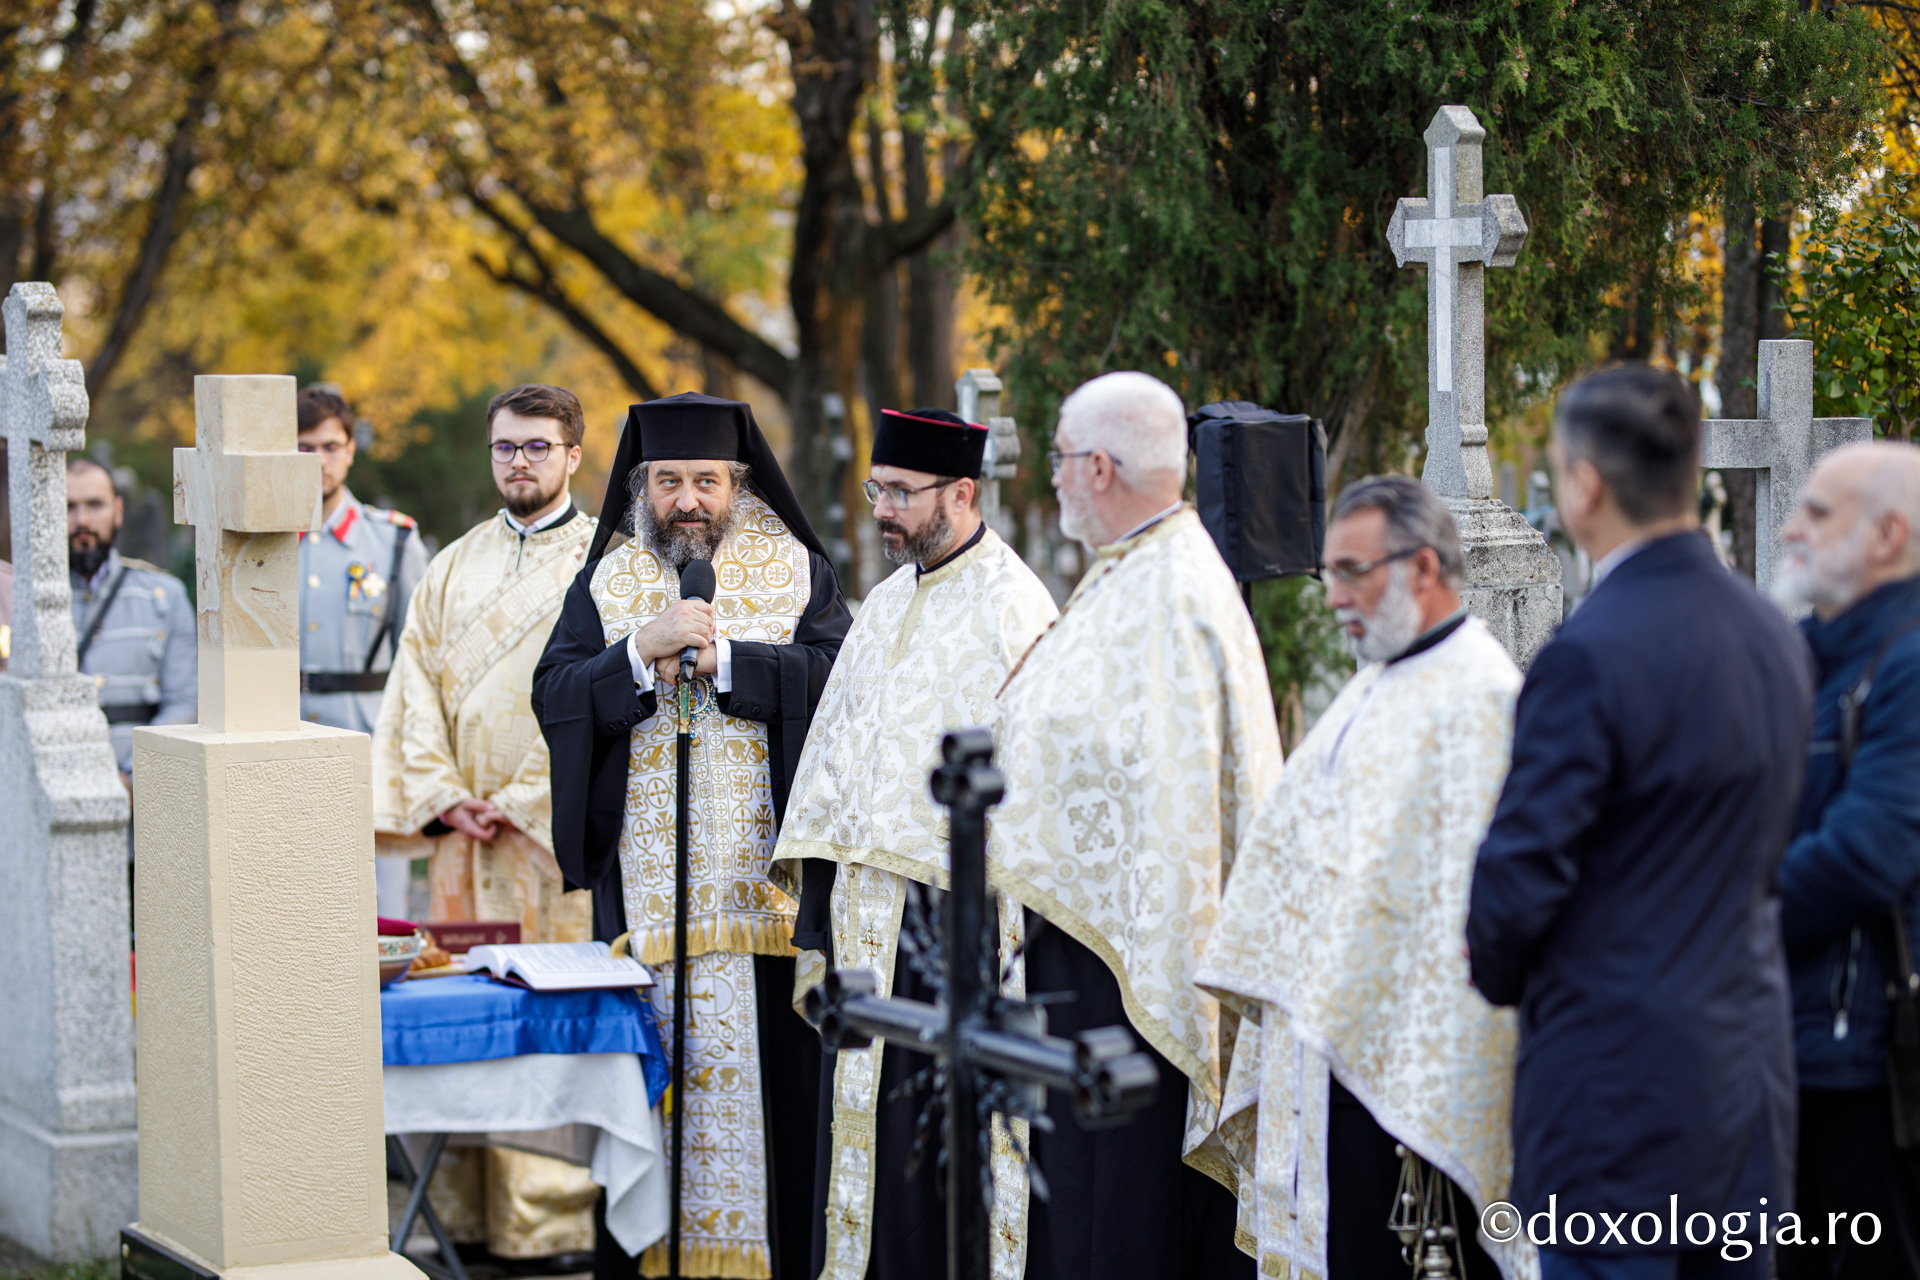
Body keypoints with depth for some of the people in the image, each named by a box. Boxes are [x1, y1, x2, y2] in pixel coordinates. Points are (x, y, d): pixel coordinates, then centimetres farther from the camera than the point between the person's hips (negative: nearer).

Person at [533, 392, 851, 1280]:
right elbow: (556, 697, -1)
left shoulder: (796, 571, 7)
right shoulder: (607, 582, 11)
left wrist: (719, 658, -13)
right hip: (649, 883, 1)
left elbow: (833, 675, -8)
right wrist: (645, 649, -14)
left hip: (764, 871, -1)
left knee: (770, 1062, -2)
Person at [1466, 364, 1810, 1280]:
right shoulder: (1773, 636, 6)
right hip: (1746, 1067, 8)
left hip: (1618, 1089, -8)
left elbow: (1518, 878, -18)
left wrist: (1498, 972, 2)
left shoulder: (1594, 654, -20)